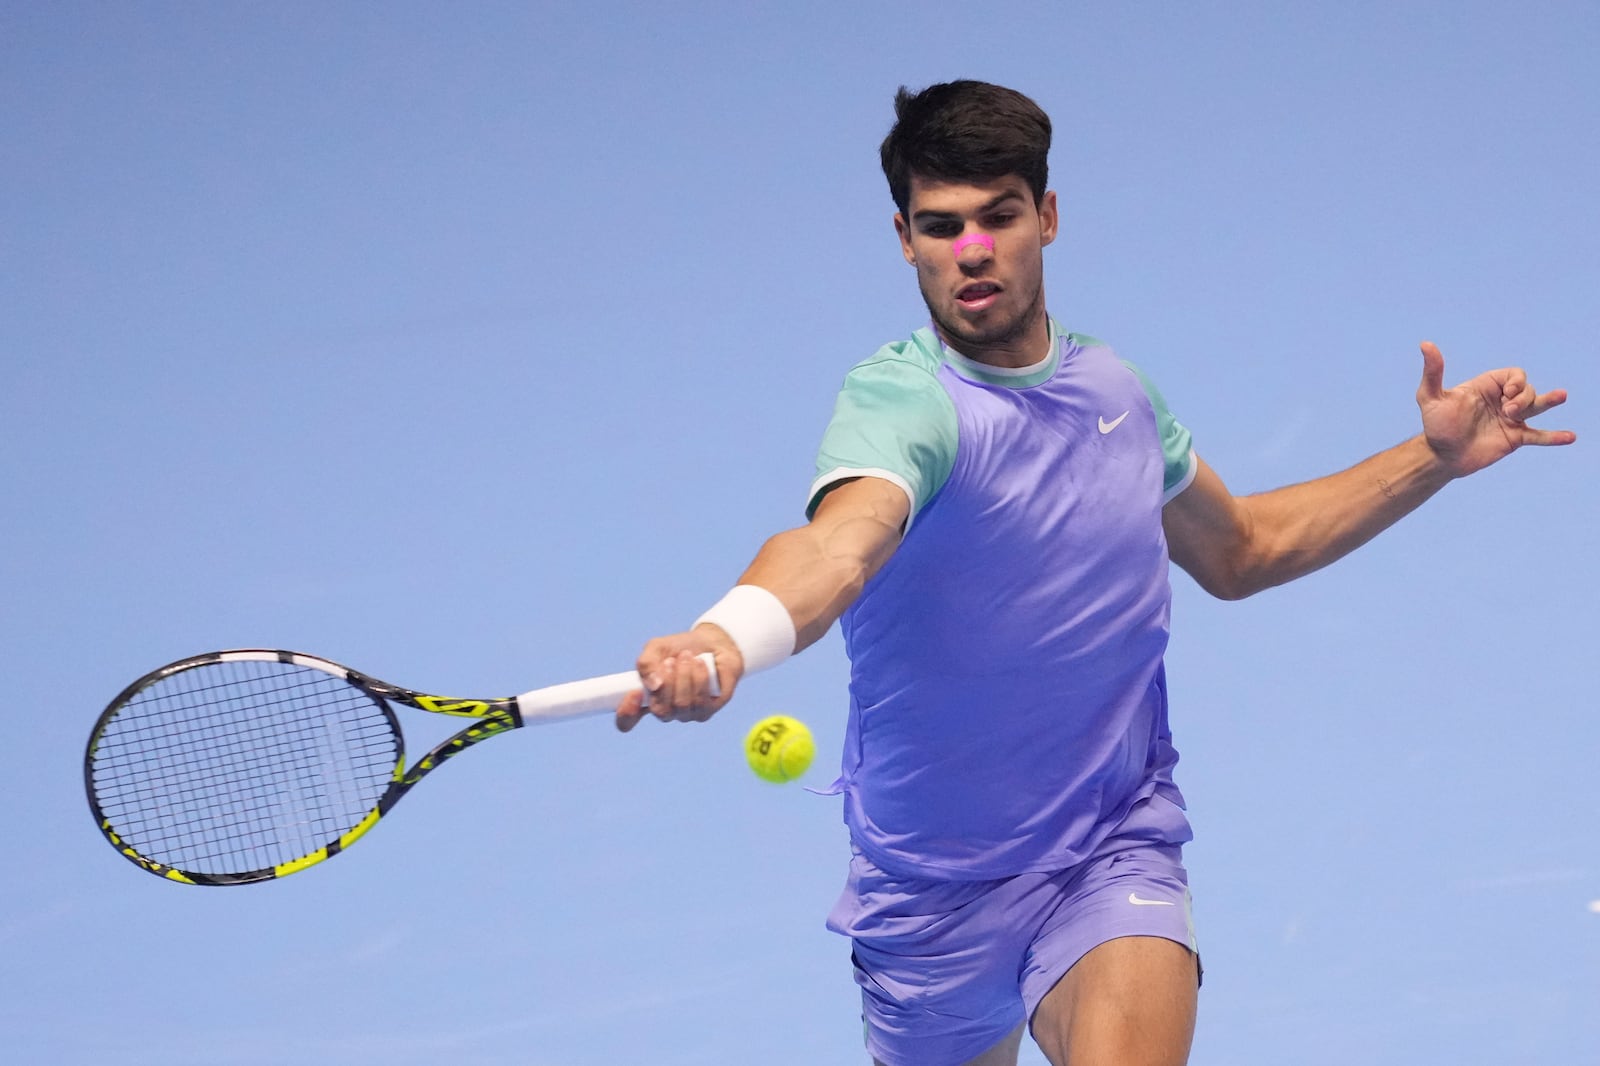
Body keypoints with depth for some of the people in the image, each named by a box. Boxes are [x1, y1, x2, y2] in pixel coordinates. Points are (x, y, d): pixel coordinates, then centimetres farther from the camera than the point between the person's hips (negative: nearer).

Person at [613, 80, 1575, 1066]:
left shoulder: (1115, 391, 1)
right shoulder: (899, 402, -19)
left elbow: (1236, 550, 22)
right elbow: (839, 540, -43)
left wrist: (1433, 459, 13)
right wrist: (726, 642, -66)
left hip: (1116, 859, 2)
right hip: (935, 895, -2)